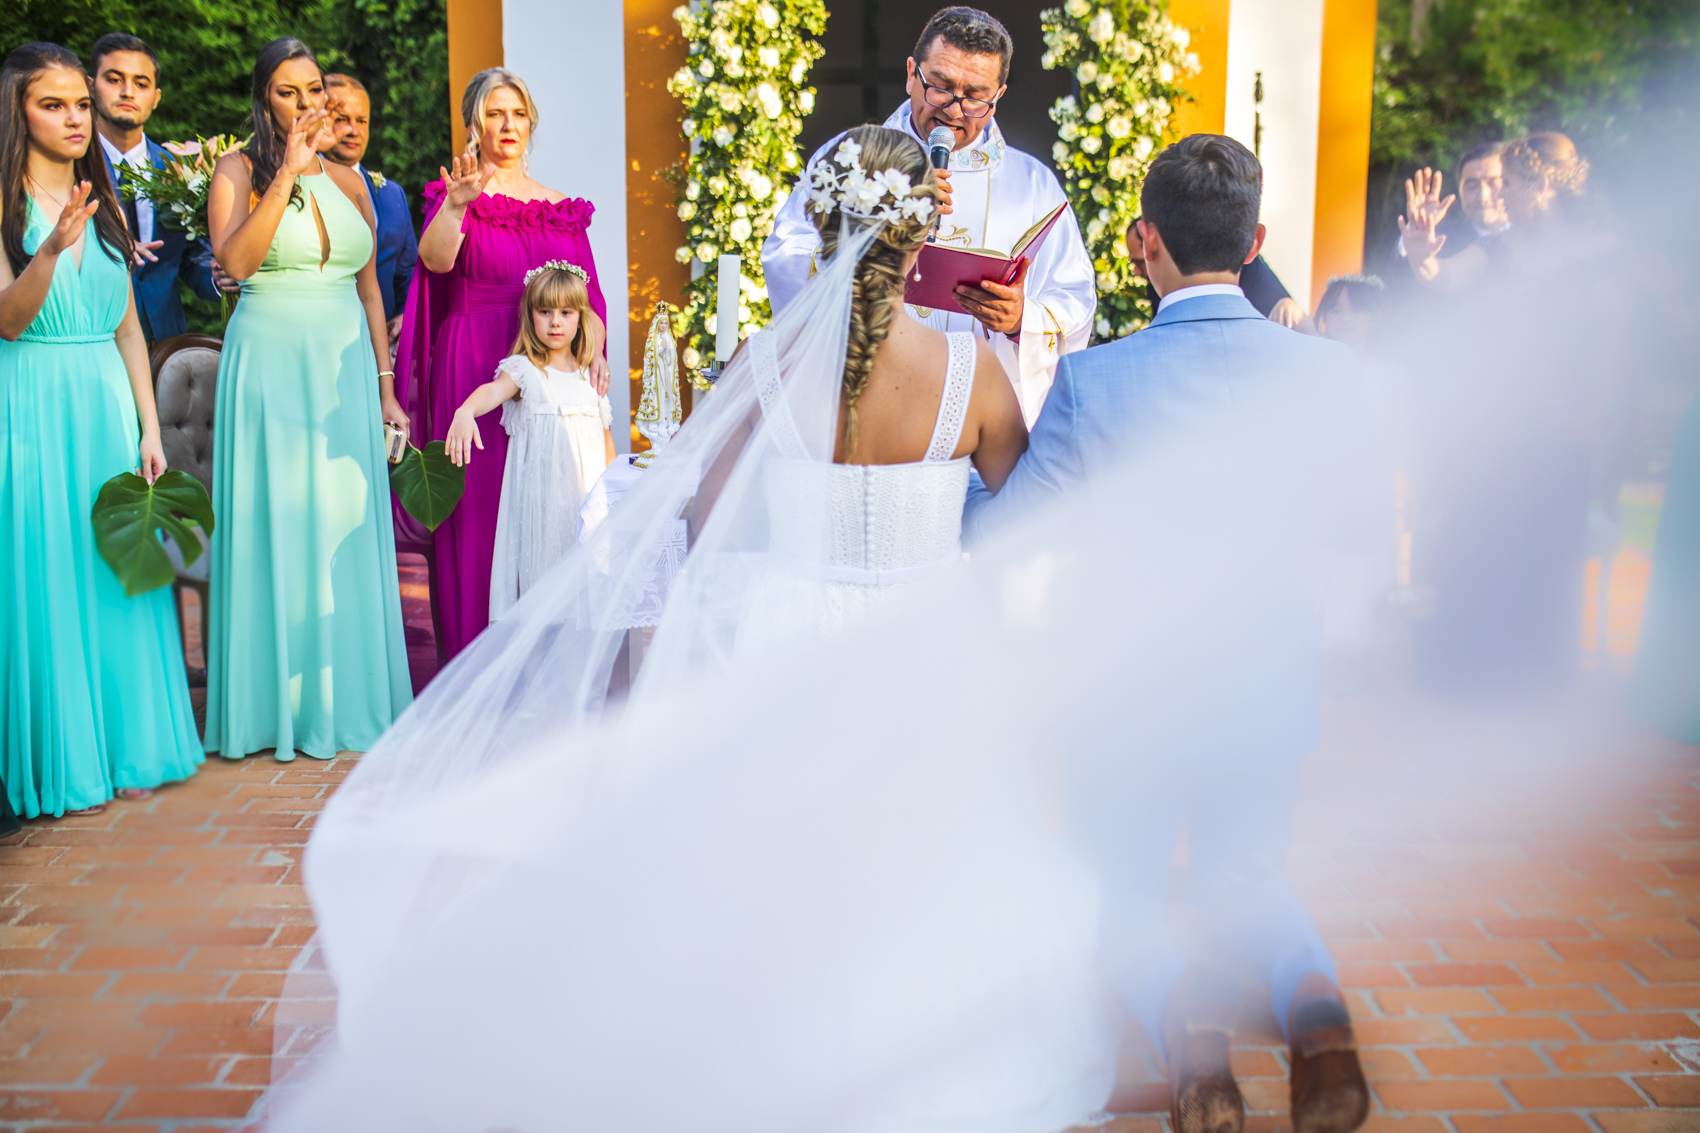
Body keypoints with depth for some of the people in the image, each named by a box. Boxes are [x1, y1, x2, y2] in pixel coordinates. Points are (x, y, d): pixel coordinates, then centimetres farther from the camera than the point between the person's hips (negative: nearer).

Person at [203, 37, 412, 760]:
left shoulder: (349, 182, 13)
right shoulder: (240, 171, 1)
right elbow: (236, 261, -17)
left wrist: (385, 389, 11)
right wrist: (288, 172, -18)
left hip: (346, 367, 4)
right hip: (269, 363, -4)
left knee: (347, 529, 4)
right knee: (273, 527, -2)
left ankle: (344, 696, 14)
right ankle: (274, 703, 6)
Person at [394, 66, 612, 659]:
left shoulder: (563, 208, 16)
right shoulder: (456, 197, 4)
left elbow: (590, 295, 13)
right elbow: (435, 260, -17)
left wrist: (595, 348, -6)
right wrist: (456, 202, -34)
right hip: (475, 372, -3)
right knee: (481, 505, -5)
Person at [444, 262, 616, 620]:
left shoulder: (591, 375, 13)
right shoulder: (524, 369, -2)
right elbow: (494, 390, -24)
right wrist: (465, 411, -45)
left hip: (587, 496, 4)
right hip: (541, 494, -4)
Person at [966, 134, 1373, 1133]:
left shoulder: (1094, 382, -20)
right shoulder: (1326, 371, -11)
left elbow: (994, 534, -13)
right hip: (1271, 704, 3)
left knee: (1127, 900, 22)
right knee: (1250, 880, 27)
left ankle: (1185, 1015, -11)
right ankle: (1313, 1003, -6)